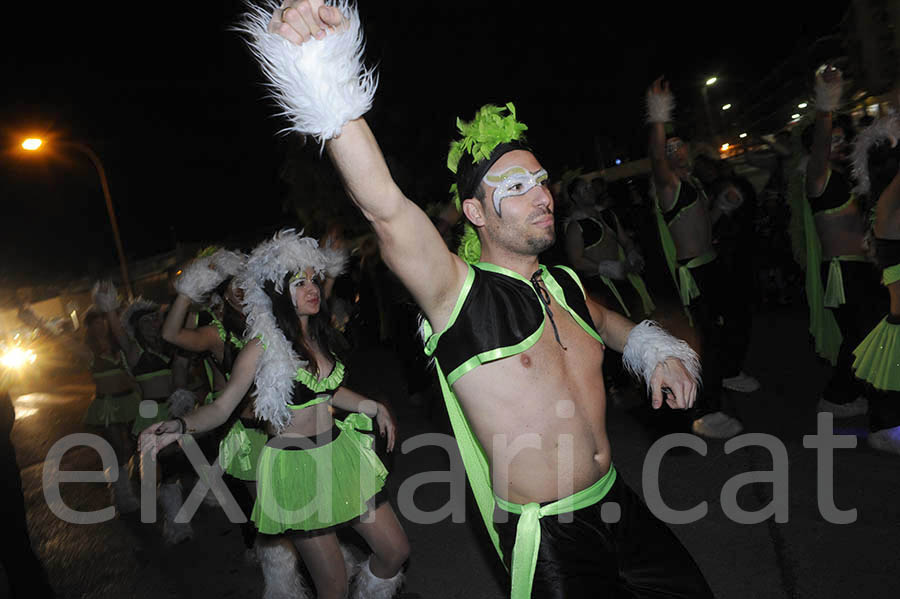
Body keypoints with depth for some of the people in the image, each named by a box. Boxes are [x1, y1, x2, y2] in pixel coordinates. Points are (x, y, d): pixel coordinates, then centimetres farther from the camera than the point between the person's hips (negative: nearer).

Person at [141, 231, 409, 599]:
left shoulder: (320, 335, 4)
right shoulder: (263, 347, -13)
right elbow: (223, 406, -12)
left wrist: (374, 407, 12)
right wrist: (180, 427, -30)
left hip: (339, 454, 6)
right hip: (294, 468, -6)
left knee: (395, 551, 11)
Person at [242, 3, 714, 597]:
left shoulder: (564, 284, 3)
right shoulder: (458, 292, -18)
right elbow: (385, 206, -35)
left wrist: (656, 351, 9)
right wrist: (331, 80, -45)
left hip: (617, 503, 7)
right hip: (546, 539, -7)